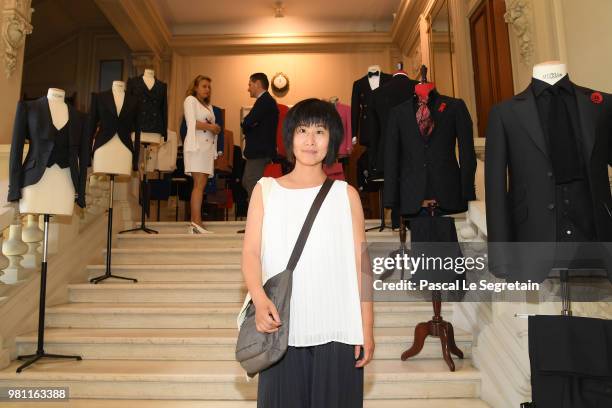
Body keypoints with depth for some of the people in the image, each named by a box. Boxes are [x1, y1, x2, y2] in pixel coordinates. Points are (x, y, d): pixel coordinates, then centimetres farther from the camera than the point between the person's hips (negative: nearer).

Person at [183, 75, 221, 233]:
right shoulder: (190, 100, 4)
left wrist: (215, 128, 5)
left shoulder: (208, 105, 28)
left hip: (208, 146, 8)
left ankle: (194, 222, 2)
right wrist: (210, 127, -5)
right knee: (200, 184, -15)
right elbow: (192, 123, -9)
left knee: (199, 185, 2)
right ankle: (197, 222, -17)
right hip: (197, 145, -7)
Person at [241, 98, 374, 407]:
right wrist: (260, 299, -18)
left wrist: (367, 330, 0)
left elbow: (360, 265, 3)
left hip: (337, 331, 0)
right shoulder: (266, 190, 6)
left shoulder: (346, 194, 4)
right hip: (282, 328, 1)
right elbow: (251, 251, -1)